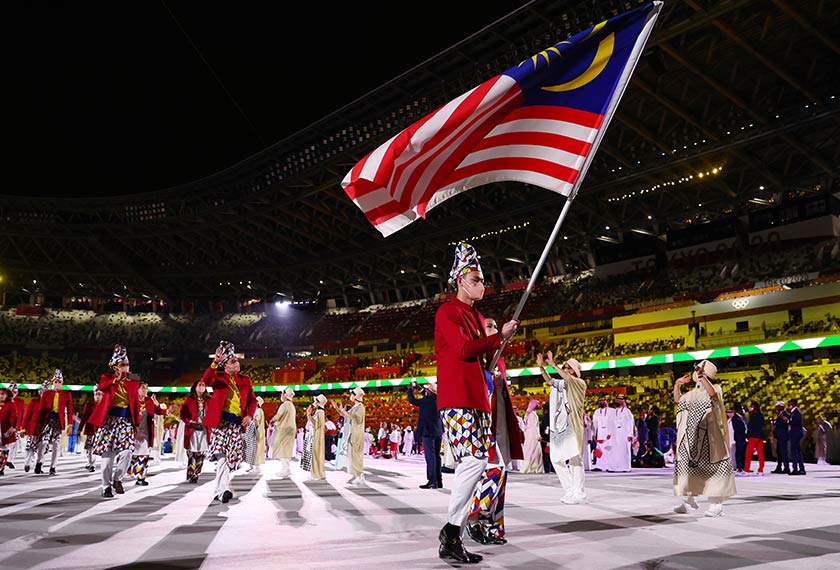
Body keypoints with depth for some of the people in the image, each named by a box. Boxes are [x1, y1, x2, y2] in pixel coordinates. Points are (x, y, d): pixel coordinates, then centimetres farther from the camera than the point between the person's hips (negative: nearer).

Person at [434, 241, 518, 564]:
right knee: (474, 461, -19)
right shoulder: (447, 312, -4)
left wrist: (499, 343, 9)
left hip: (477, 399, 9)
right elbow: (464, 350, -16)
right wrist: (499, 336, -8)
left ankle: (451, 540, 9)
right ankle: (450, 534, -10)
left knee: (476, 464, 4)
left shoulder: (477, 317, 23)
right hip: (457, 399, -9)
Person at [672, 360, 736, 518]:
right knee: (688, 464, 6)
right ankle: (688, 500, 14)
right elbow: (678, 399, 28)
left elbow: (712, 393, -27)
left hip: (706, 435, -7)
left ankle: (716, 504, -5)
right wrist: (677, 385, 14)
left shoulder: (715, 387, -2)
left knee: (709, 465, -8)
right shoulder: (693, 392, 17)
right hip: (690, 436, 7)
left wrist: (701, 375, -30)